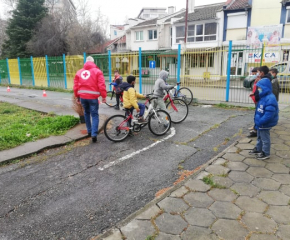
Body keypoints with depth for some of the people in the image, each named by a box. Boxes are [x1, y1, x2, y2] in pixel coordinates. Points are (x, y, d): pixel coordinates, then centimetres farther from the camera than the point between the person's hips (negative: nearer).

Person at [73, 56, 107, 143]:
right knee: (94, 115, 0)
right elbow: (101, 85, -10)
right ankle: (94, 134, -10)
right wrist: (104, 96, -3)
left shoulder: (79, 72, 11)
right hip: (93, 96, -4)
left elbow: (75, 86, 11)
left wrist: (77, 96, 21)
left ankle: (89, 131, 28)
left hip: (82, 96, 4)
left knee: (86, 113, 21)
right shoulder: (97, 71, -2)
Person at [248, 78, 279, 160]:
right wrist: (257, 121, 11)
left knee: (265, 139, 5)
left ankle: (265, 153, 20)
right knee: (259, 137, 24)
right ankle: (258, 149, 40)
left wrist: (260, 122, -25)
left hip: (265, 124, -10)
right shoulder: (263, 97, 6)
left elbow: (269, 114, -31)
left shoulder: (270, 99, -26)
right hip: (261, 123, 10)